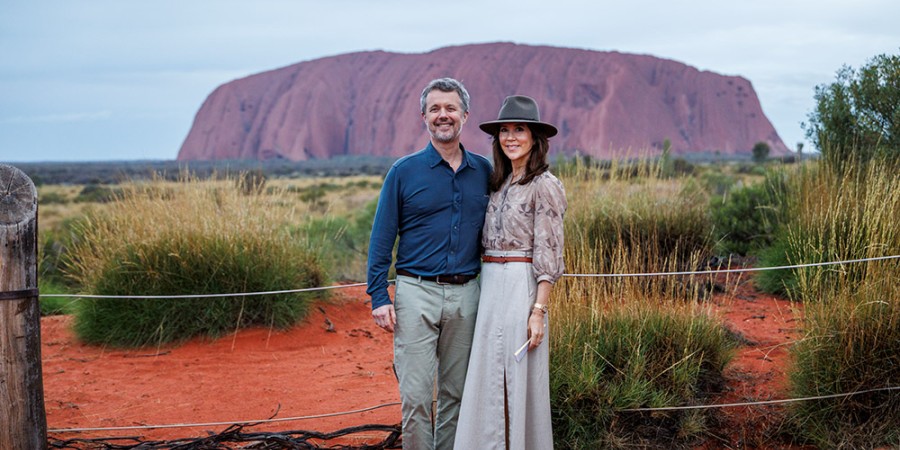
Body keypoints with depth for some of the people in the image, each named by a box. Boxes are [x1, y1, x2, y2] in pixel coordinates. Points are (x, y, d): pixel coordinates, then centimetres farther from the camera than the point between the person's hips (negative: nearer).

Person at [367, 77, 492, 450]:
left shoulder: (484, 171, 8)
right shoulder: (404, 171, 0)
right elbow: (382, 238, 0)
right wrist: (379, 297, -7)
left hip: (466, 295, 3)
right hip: (417, 292, -3)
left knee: (455, 392, 10)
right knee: (416, 394, -4)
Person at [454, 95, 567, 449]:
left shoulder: (543, 185, -8)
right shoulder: (500, 183, 15)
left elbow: (548, 255, -12)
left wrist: (539, 310, -17)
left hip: (521, 287, -7)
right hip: (489, 287, 7)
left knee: (519, 382, -1)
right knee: (489, 382, 10)